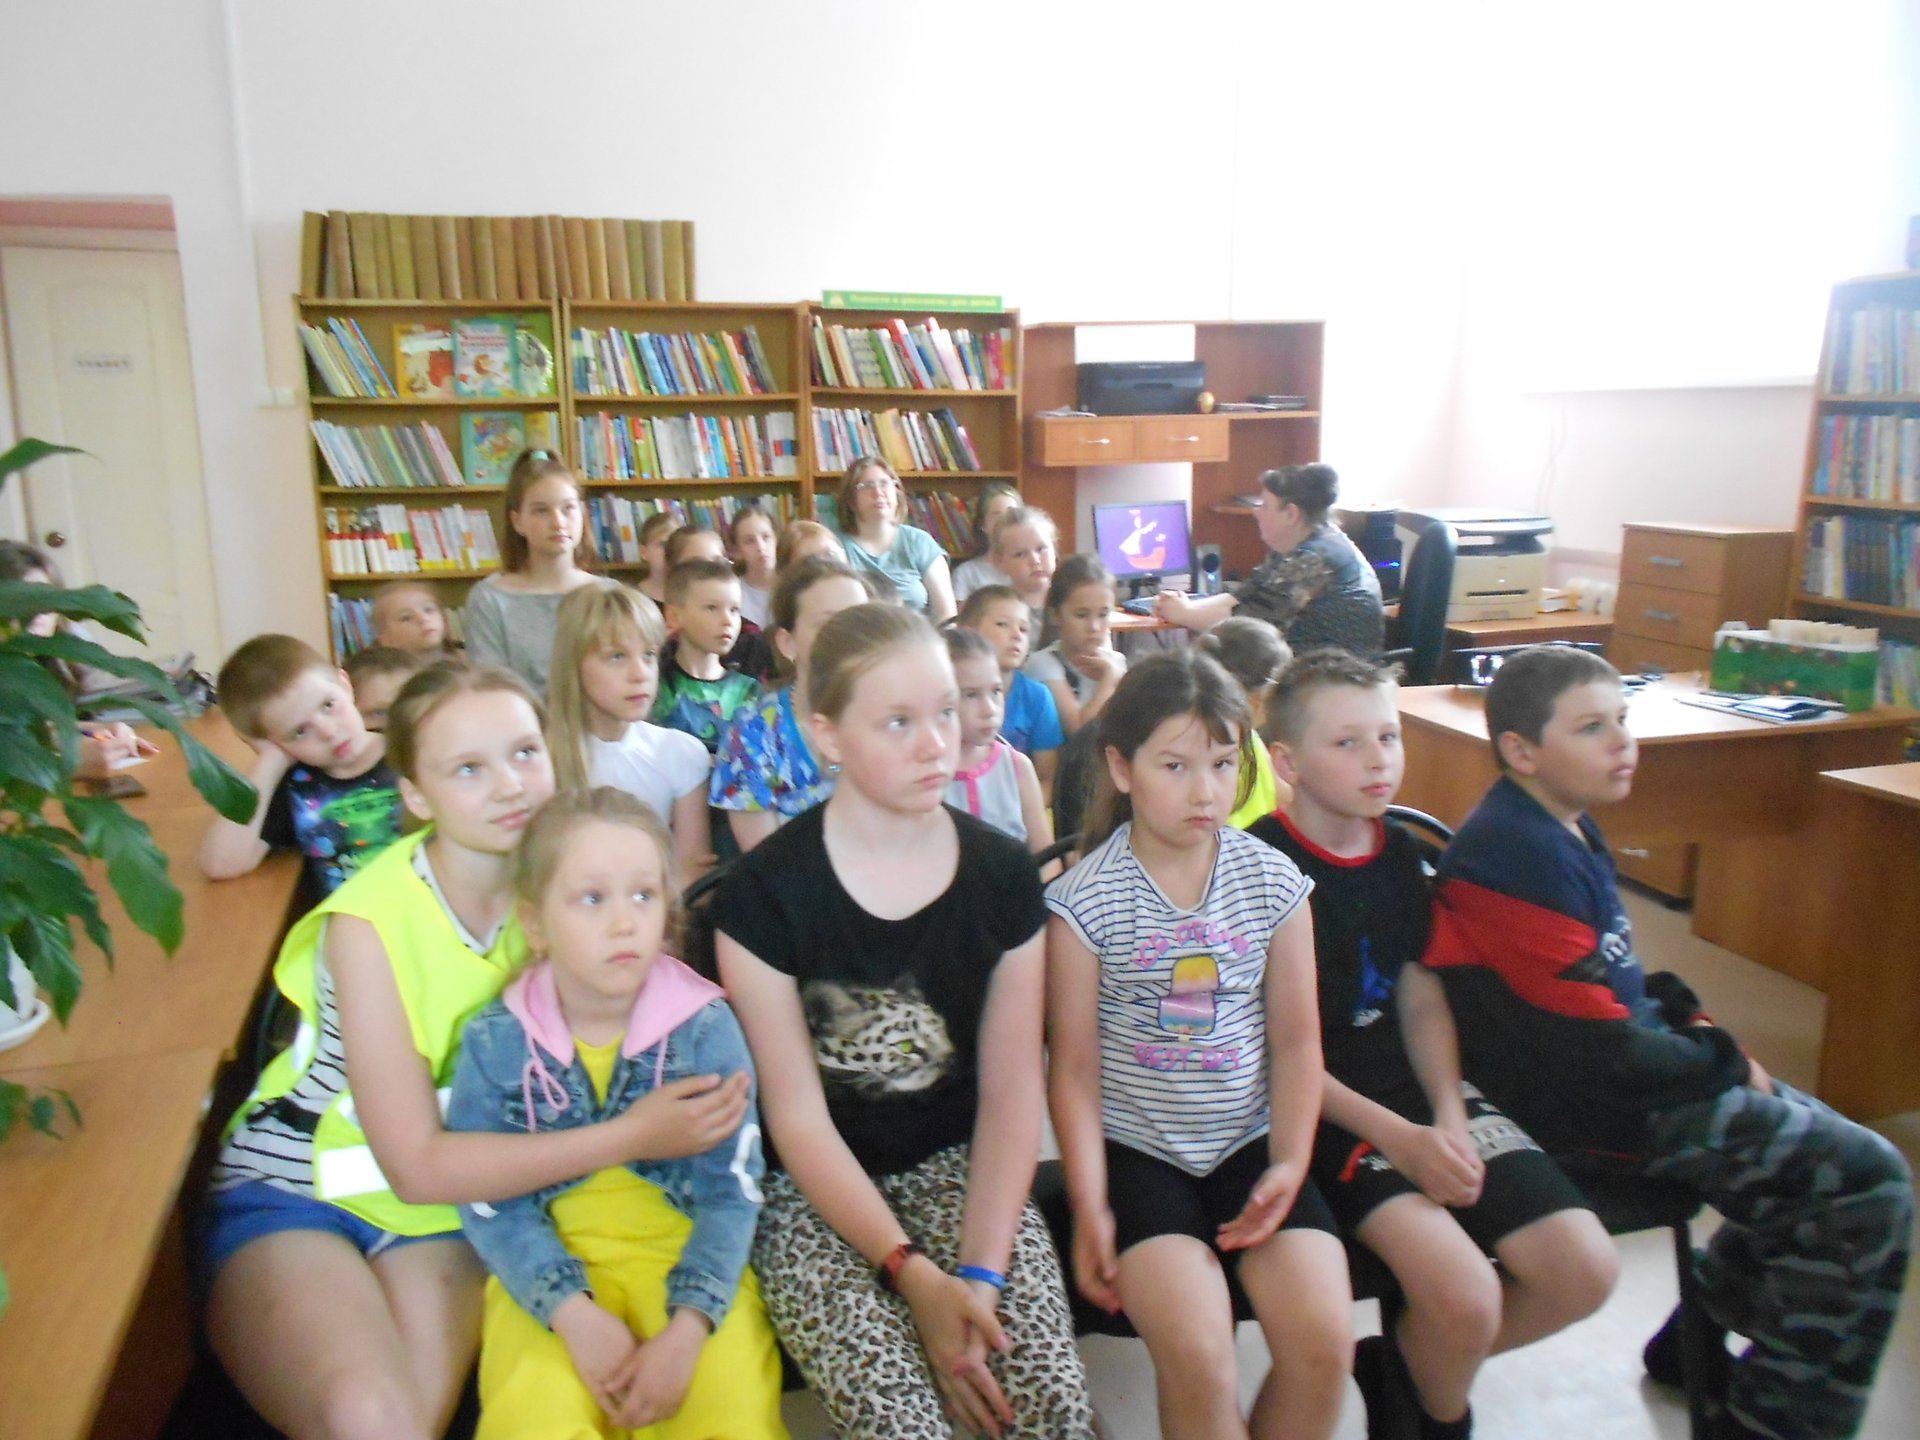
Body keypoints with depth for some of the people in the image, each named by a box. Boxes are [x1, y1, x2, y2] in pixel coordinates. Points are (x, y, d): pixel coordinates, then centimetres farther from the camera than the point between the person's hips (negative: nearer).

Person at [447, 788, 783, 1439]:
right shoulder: (496, 1042, -5)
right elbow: (488, 1201, -3)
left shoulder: (705, 1028, -8)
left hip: (685, 1255, 0)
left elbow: (730, 1192, -6)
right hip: (549, 1271, 0)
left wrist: (687, 1329, -18)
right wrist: (575, 1315, -16)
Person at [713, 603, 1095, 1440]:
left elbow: (1011, 1088, -4)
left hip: (960, 1165, 2)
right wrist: (913, 1274, -17)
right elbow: (798, 1117, -10)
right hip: (813, 1192, -2)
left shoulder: (1003, 874, -4)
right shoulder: (765, 893, -13)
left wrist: (980, 1270, -14)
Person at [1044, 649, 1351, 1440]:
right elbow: (1074, 1065, -6)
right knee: (1198, 1356, -22)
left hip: (1251, 1140, 3)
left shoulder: (1273, 881, 0)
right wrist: (1089, 1206, -11)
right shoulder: (1084, 899, -9)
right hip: (1137, 1147, -3)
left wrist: (1289, 1164, -6)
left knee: (1324, 1343, -15)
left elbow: (1296, 1038, 4)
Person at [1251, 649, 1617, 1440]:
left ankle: (1409, 1365, 18)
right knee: (1465, 1295, -24)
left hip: (1418, 1086, 7)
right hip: (1324, 1108, -7)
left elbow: (1421, 997, 9)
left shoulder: (1399, 853, 8)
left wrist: (1450, 1118, -7)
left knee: (1585, 1268, -6)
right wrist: (1396, 1138, -17)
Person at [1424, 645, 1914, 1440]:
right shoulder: (1519, 857, -25)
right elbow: (1602, 1053, -24)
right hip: (1588, 1109, -10)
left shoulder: (1565, 826, 7)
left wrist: (1686, 1018, 3)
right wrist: (1726, 1062, -9)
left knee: (1814, 1153, 20)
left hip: (1623, 1069, 10)